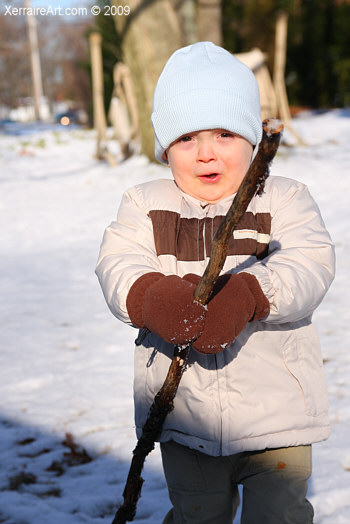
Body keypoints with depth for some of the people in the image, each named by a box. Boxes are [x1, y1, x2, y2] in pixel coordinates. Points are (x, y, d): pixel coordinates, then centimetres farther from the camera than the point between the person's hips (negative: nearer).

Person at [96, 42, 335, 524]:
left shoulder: (284, 199, -1)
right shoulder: (144, 205, 4)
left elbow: (309, 266, -15)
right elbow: (117, 266, -10)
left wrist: (247, 295, -35)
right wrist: (150, 297, -33)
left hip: (276, 413, -2)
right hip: (184, 416, 2)